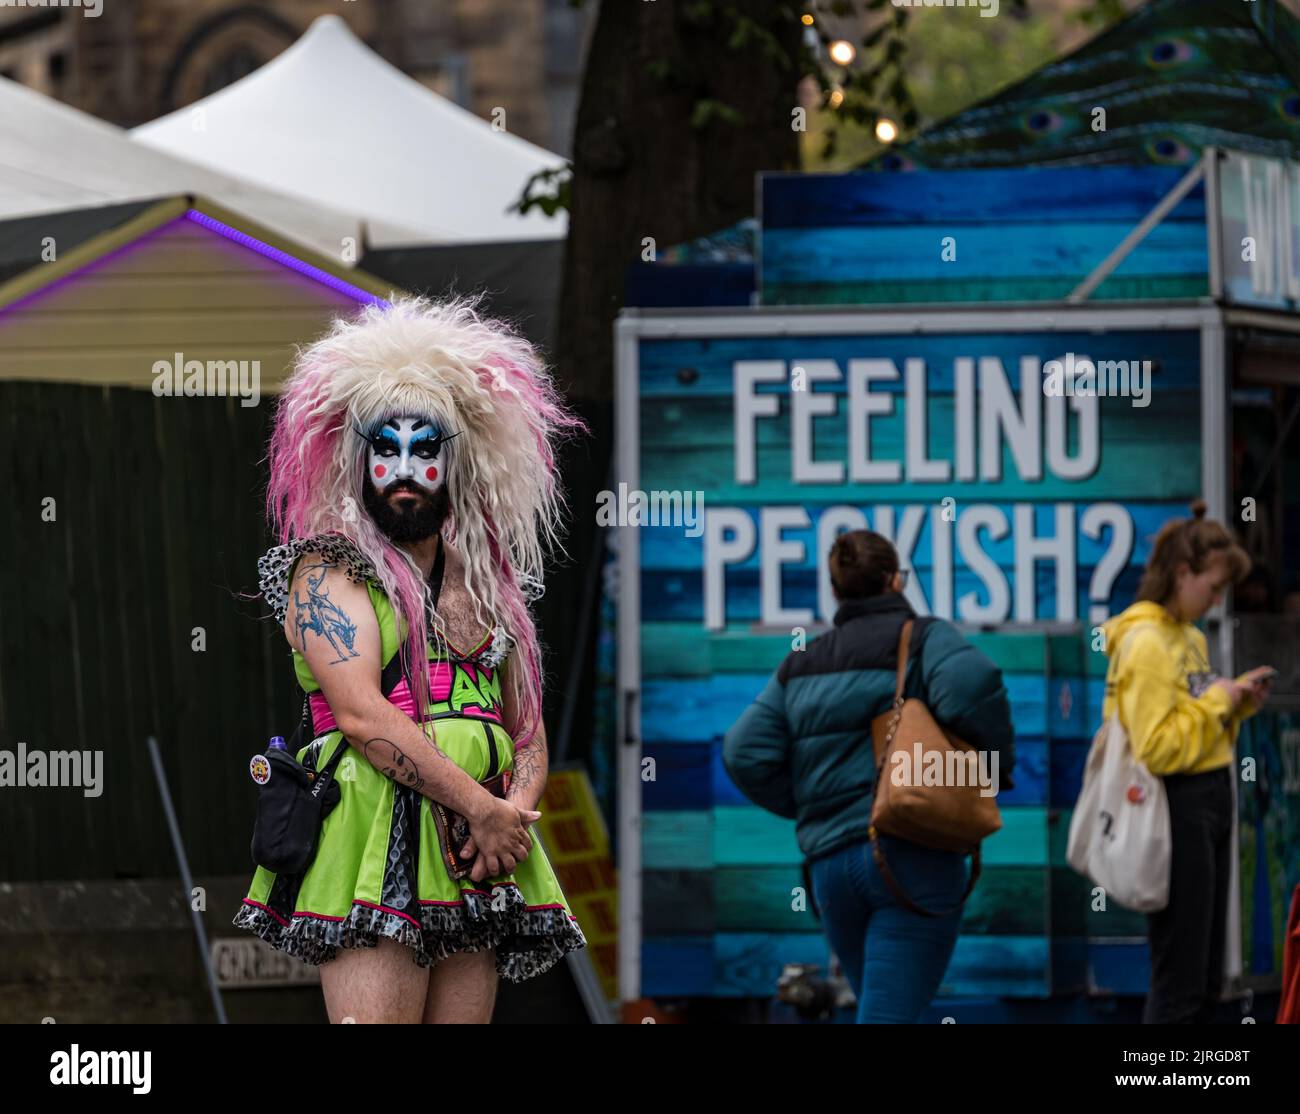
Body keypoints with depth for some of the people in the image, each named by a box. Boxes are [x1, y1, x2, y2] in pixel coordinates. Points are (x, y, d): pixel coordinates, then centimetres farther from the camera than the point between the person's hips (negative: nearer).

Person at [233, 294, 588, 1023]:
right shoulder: (327, 571, 4)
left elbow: (530, 735, 17)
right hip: (373, 841, -6)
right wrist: (484, 810, -13)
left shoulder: (489, 585, 21)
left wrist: (516, 815, -5)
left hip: (477, 854, 6)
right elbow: (363, 715, -9)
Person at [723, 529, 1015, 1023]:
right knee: (887, 1016, -10)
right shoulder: (923, 639, 0)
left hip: (830, 863, 6)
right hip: (912, 856, -5)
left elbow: (745, 751, 6)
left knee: (881, 1006, 20)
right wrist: (997, 764, -4)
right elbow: (971, 686, -21)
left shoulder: (801, 666, 16)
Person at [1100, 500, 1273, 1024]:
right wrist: (1218, 700, -15)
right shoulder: (1145, 643, -16)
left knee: (1205, 980, 14)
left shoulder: (1189, 638, 12)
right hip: (1177, 808, -10)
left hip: (1211, 799, 10)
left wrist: (1238, 700, 4)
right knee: (1180, 979, -7)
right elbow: (1155, 749, -22)